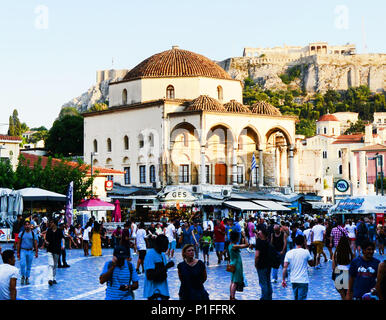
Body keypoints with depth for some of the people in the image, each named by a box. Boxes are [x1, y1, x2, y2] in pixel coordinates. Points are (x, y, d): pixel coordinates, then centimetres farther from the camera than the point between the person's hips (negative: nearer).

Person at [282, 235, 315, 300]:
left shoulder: (289, 253, -1)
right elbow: (311, 264, 6)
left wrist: (283, 279, 2)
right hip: (303, 280, -4)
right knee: (302, 298, -4)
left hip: (293, 280, 4)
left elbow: (285, 267, -4)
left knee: (296, 298, 19)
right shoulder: (306, 252, -8)